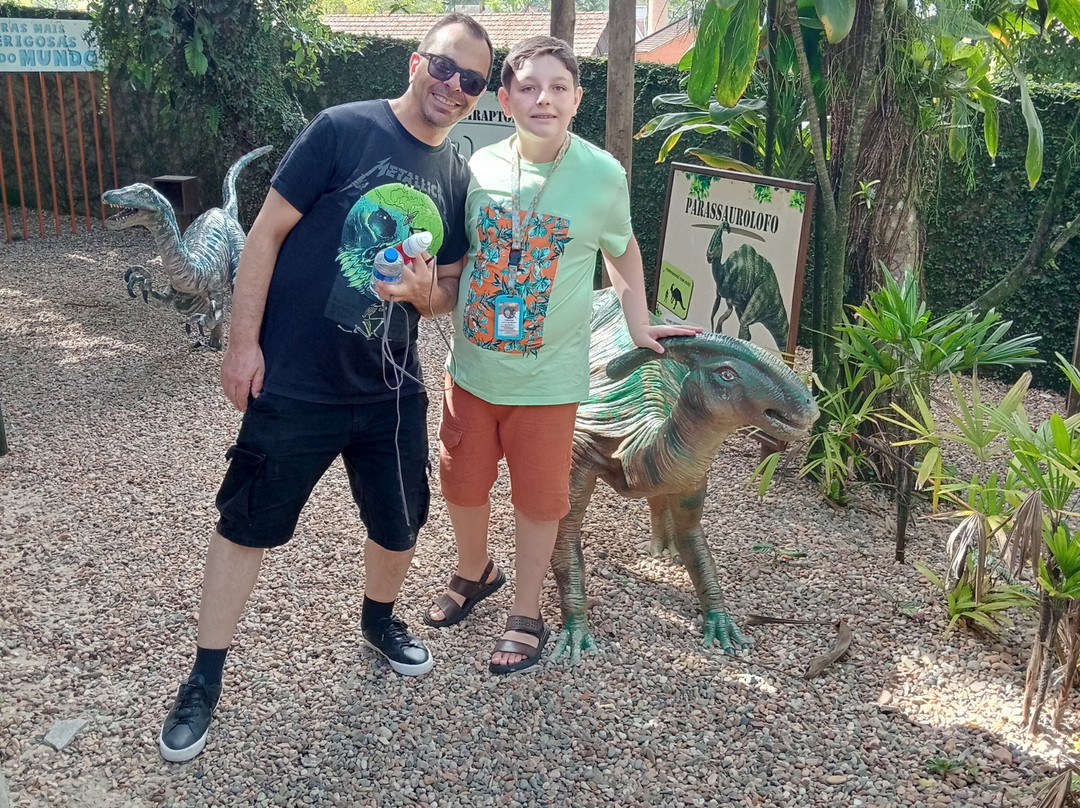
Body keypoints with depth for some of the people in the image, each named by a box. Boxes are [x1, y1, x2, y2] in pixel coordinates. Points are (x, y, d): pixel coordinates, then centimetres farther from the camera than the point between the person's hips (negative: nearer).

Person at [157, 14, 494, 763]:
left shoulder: (459, 178, 5)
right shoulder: (343, 129, -11)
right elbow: (268, 233, -9)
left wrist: (427, 291, -13)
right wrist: (243, 342, -12)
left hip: (391, 391, 5)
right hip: (294, 384, -4)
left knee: (401, 523, 15)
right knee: (245, 524, 7)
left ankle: (380, 618, 46)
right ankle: (205, 679, 26)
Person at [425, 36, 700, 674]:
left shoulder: (602, 175, -11)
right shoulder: (481, 168, -5)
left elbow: (622, 249, 7)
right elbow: (457, 251, 8)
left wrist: (639, 323, 8)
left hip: (547, 375, -3)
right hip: (472, 365, 3)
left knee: (538, 496, 9)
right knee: (462, 482, 17)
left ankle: (526, 615, 31)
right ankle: (475, 572, 47)